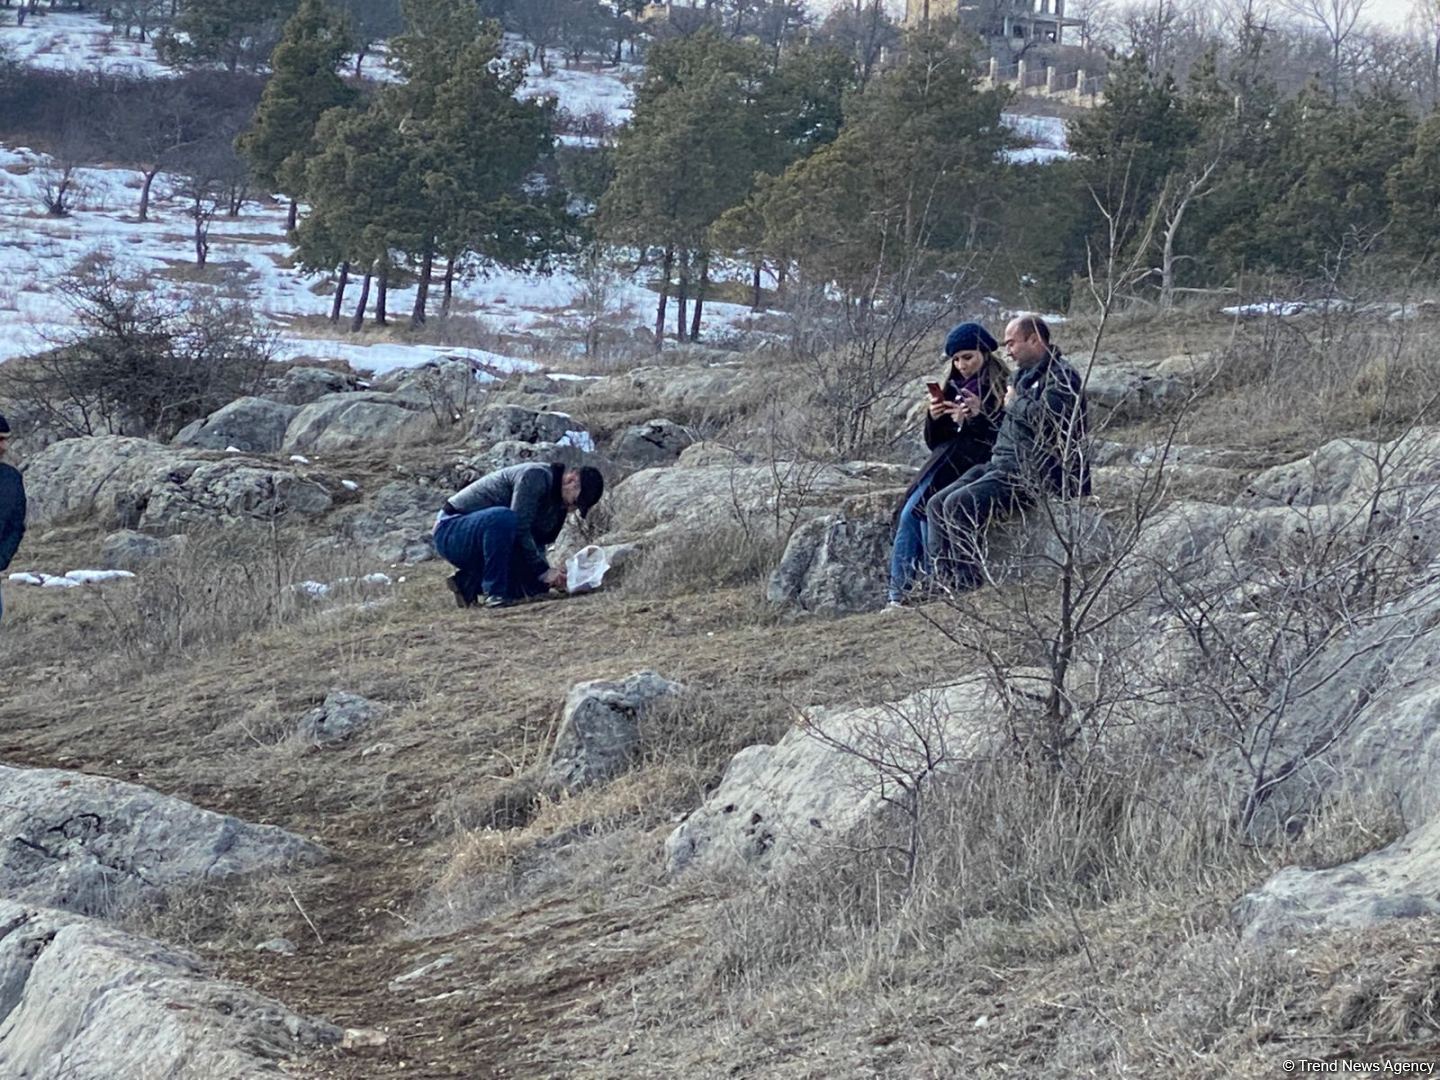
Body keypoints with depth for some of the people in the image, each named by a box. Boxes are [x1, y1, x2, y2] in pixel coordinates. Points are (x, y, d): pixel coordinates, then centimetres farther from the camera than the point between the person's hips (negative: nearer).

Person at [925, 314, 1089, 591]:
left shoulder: (1062, 376, -9)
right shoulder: (1026, 375, 23)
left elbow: (1045, 417, -27)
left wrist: (1015, 402, -9)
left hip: (1034, 472, -10)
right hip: (1002, 463, 10)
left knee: (959, 505, -25)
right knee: (938, 503, -3)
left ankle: (968, 586, -22)